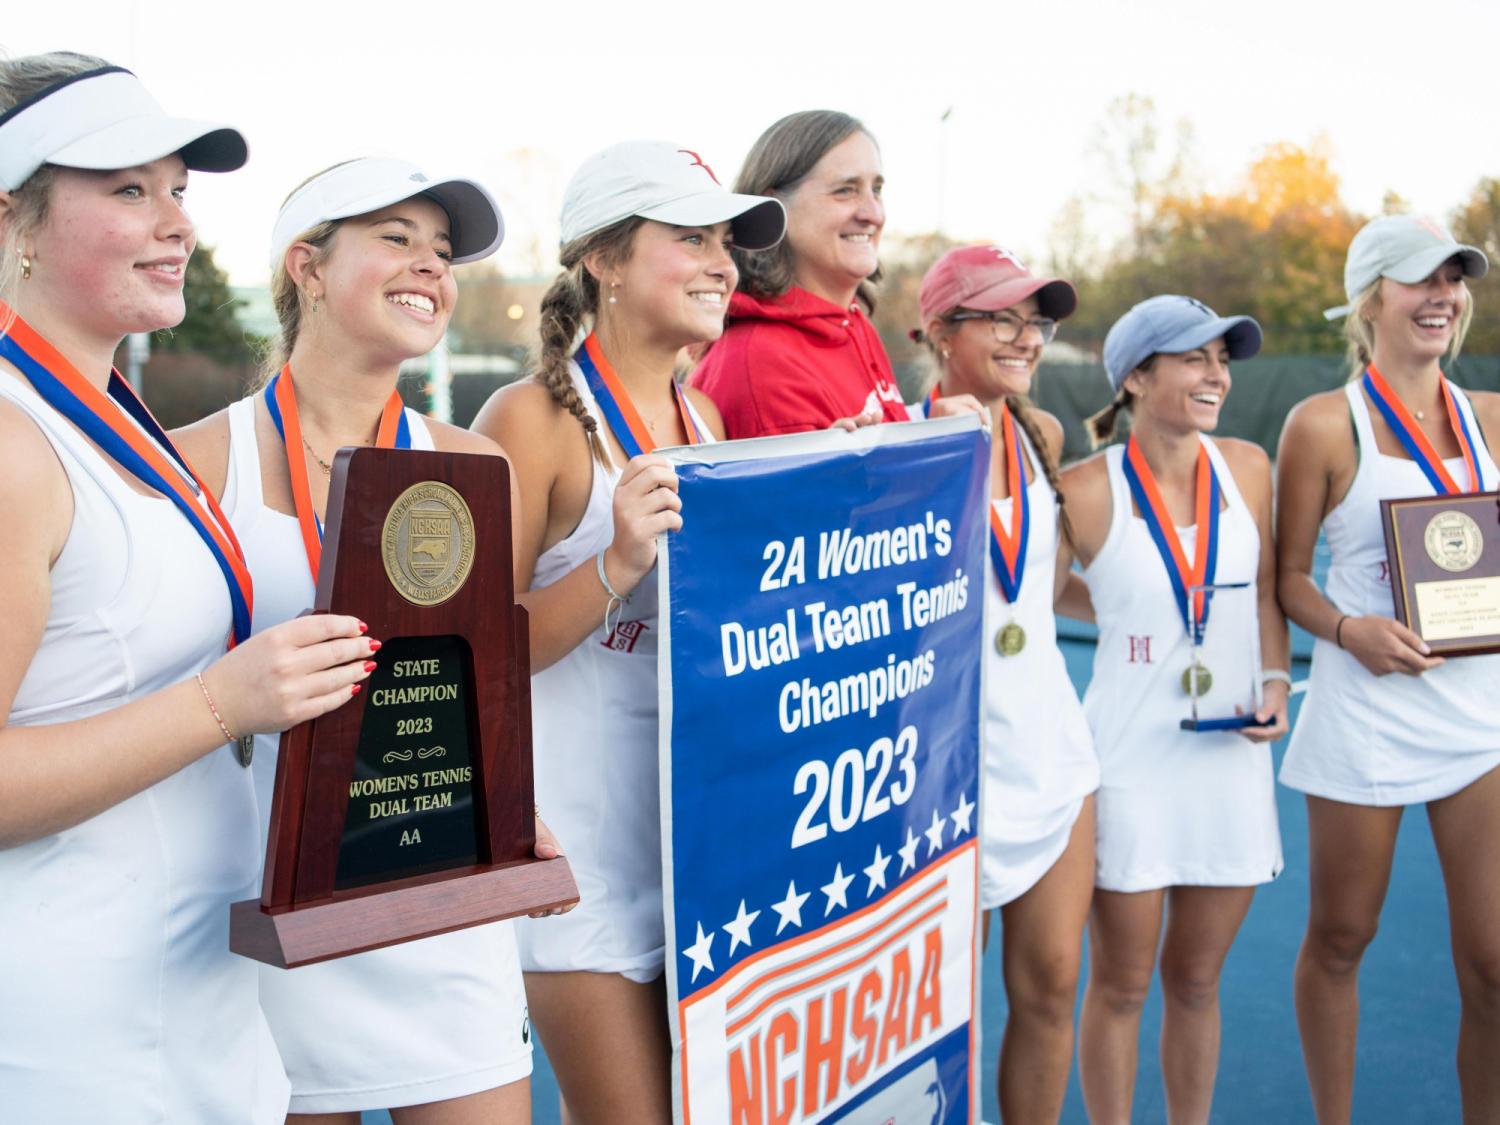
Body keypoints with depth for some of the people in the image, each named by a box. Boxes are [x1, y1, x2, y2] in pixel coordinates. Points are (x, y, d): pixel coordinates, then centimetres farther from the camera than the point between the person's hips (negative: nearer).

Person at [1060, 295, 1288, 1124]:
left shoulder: (1247, 469, 1)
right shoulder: (1087, 492, -13)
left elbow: (1264, 593, 12)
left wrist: (1276, 681, 0)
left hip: (1231, 758, 4)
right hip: (1128, 762, -4)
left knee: (1195, 982, 16)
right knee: (1120, 985, 9)